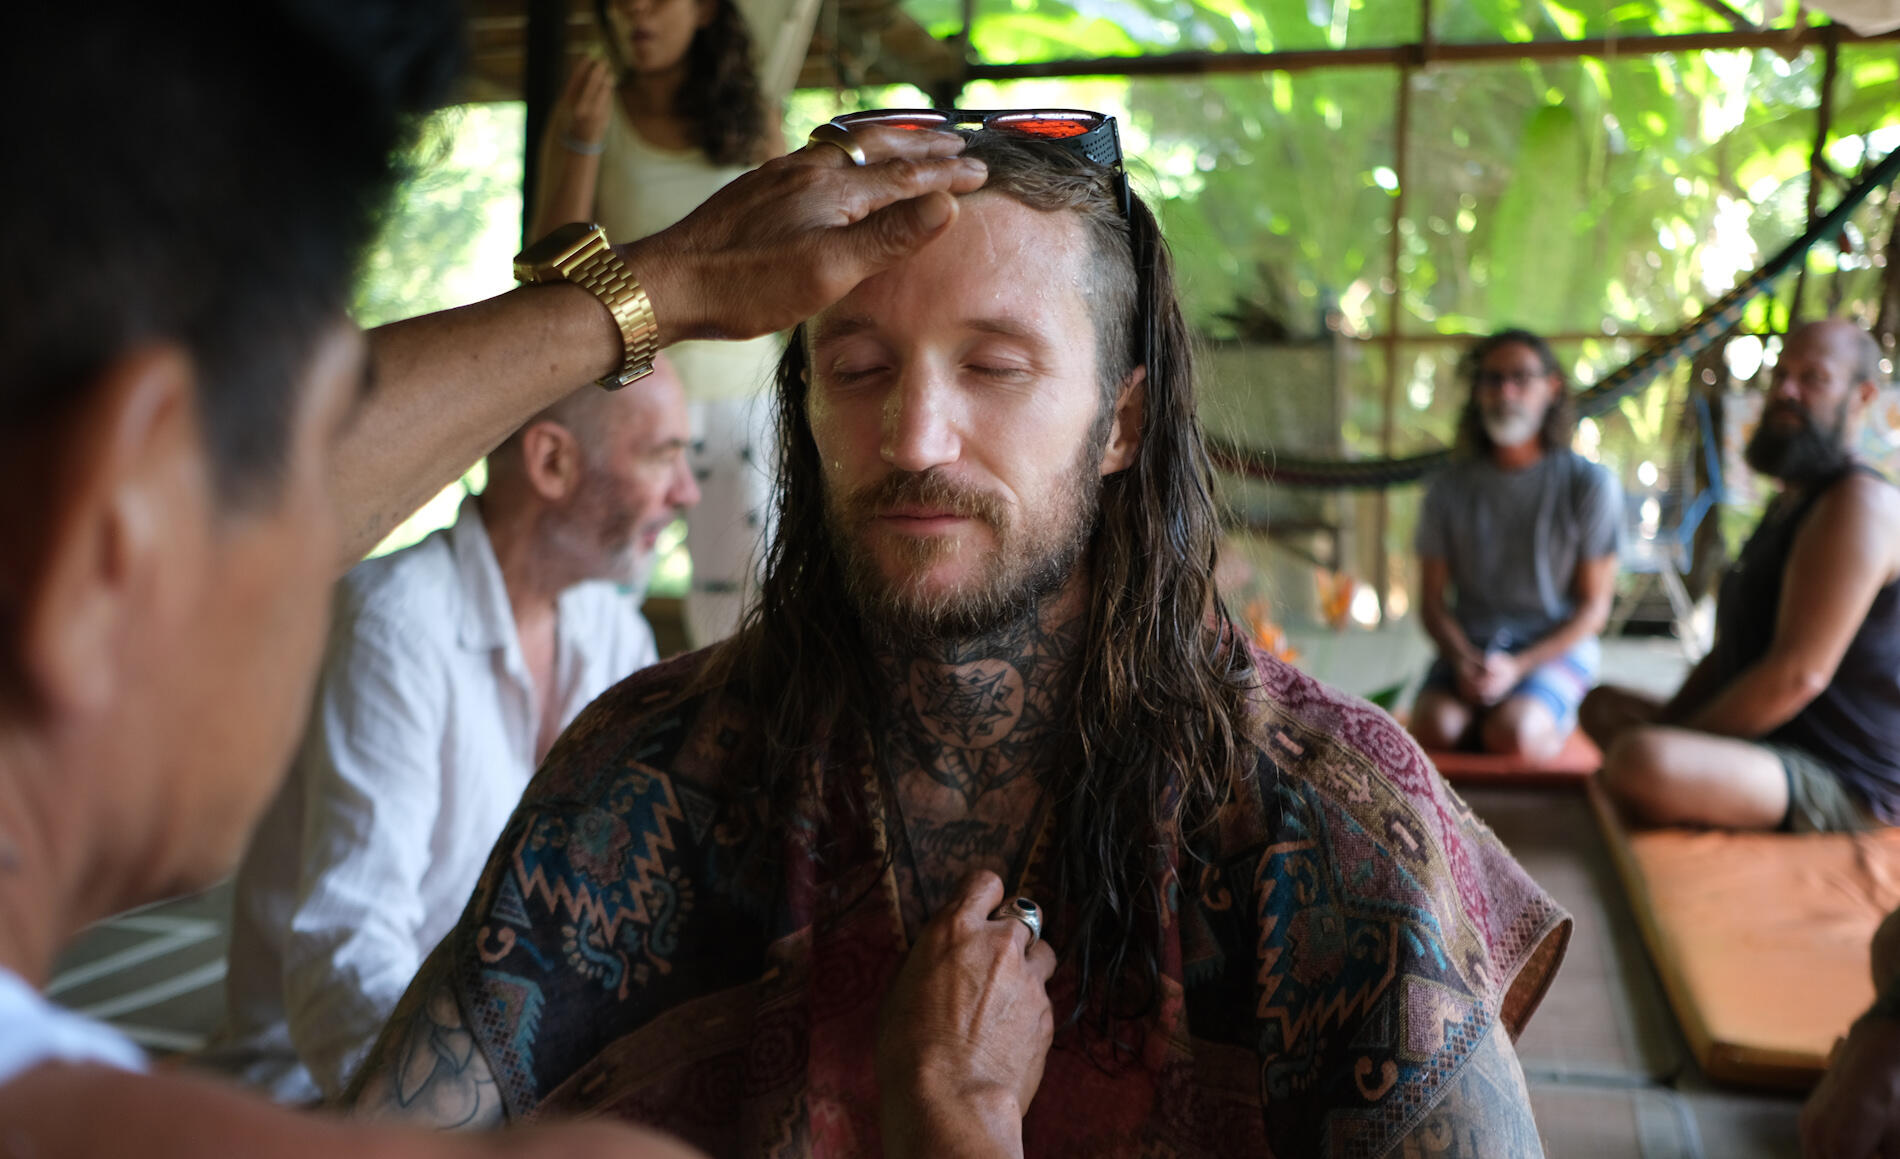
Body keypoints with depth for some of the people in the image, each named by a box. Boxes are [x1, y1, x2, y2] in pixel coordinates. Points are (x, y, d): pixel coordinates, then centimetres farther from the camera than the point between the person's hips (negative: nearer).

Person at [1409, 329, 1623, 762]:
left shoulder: (1590, 484, 0)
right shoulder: (1449, 489, 7)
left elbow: (1594, 606, -1)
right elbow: (1432, 600, 7)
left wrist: (1518, 666, -15)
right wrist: (1464, 659, -15)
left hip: (1556, 647, -1)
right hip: (1468, 648, 1)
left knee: (1513, 735, -32)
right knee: (1434, 728, -31)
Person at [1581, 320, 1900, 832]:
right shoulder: (1787, 505, 18)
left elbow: (1799, 673, -23)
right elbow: (1728, 654, 20)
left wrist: (1669, 739, -15)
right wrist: (1664, 719, 3)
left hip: (1841, 789, -11)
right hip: (1772, 749, 11)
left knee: (1641, 763, -37)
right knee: (1604, 705, 25)